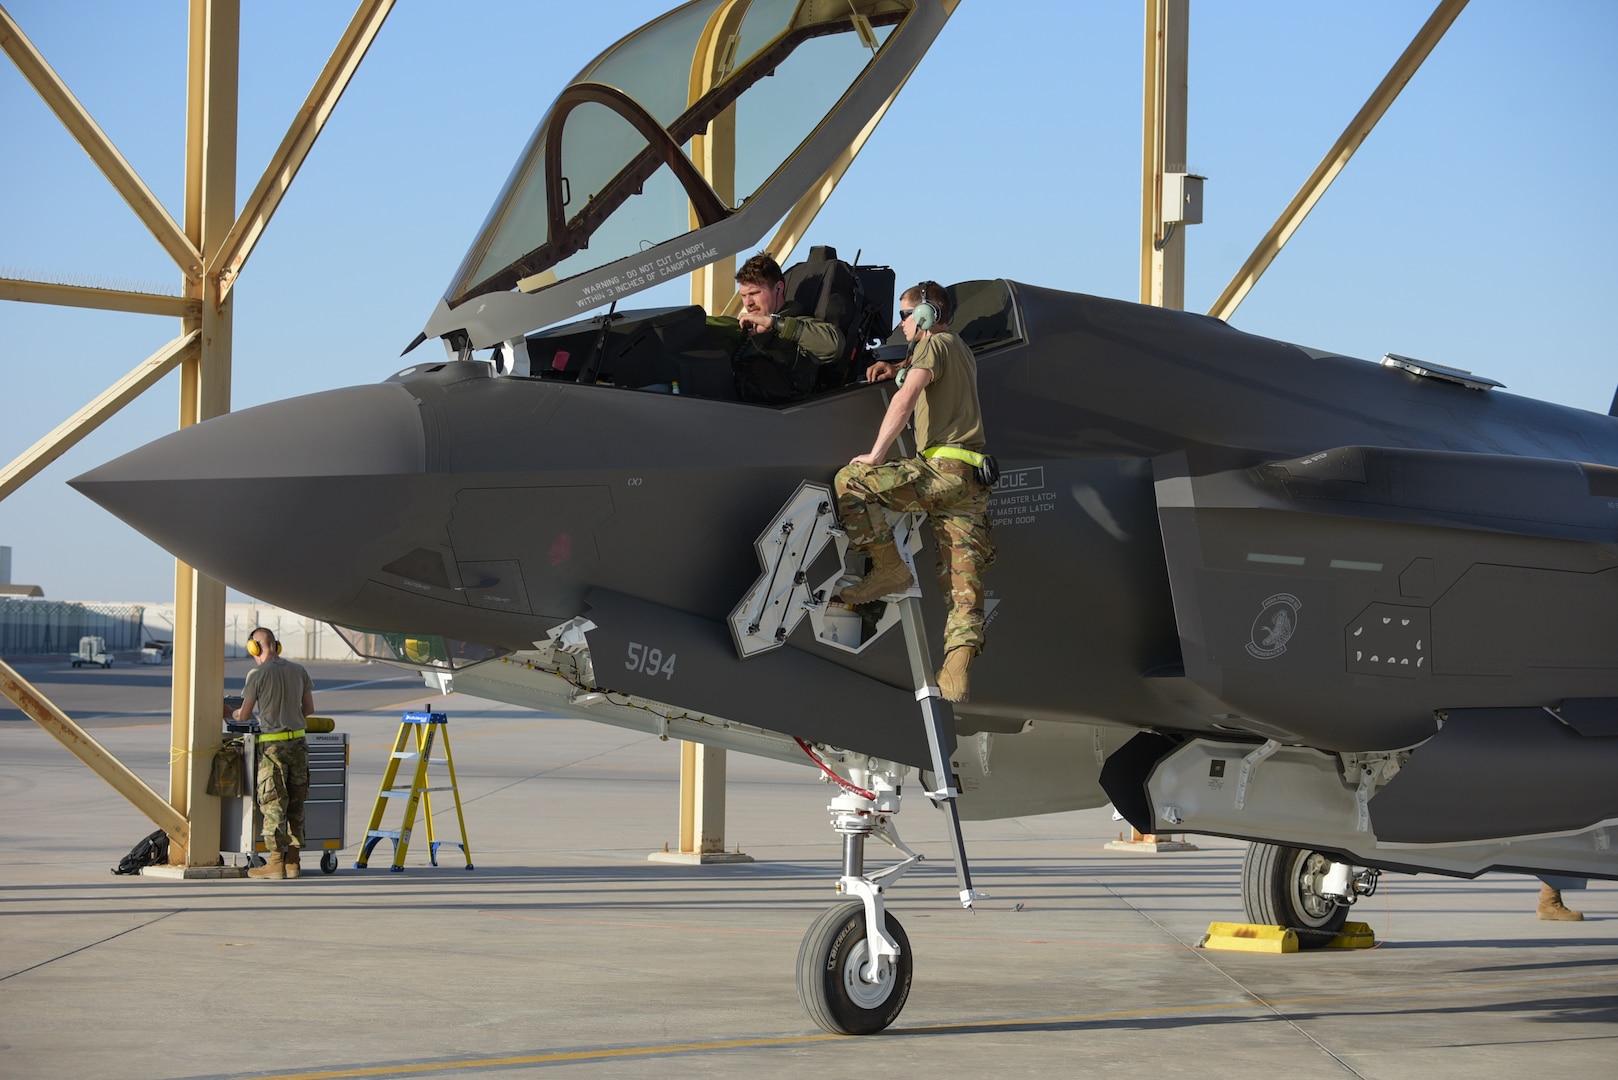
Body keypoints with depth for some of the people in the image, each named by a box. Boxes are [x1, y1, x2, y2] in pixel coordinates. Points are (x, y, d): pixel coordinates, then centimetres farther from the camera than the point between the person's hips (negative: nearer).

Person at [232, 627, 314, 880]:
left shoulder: (257, 675, -9)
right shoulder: (298, 671, 7)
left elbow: (244, 715, -3)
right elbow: (309, 709, 13)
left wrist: (234, 714, 20)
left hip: (272, 745, -5)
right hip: (297, 743, 5)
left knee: (273, 803, -1)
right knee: (295, 803, 9)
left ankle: (276, 862, -2)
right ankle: (292, 861, 12)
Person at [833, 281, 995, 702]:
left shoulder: (934, 344, -1)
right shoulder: (961, 350, 28)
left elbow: (905, 399, -16)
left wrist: (876, 455, -13)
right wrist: (896, 367, 36)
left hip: (943, 467, -9)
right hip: (971, 481, 9)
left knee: (850, 479, -8)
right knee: (963, 579, -2)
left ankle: (889, 569, -8)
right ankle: (957, 662, -16)